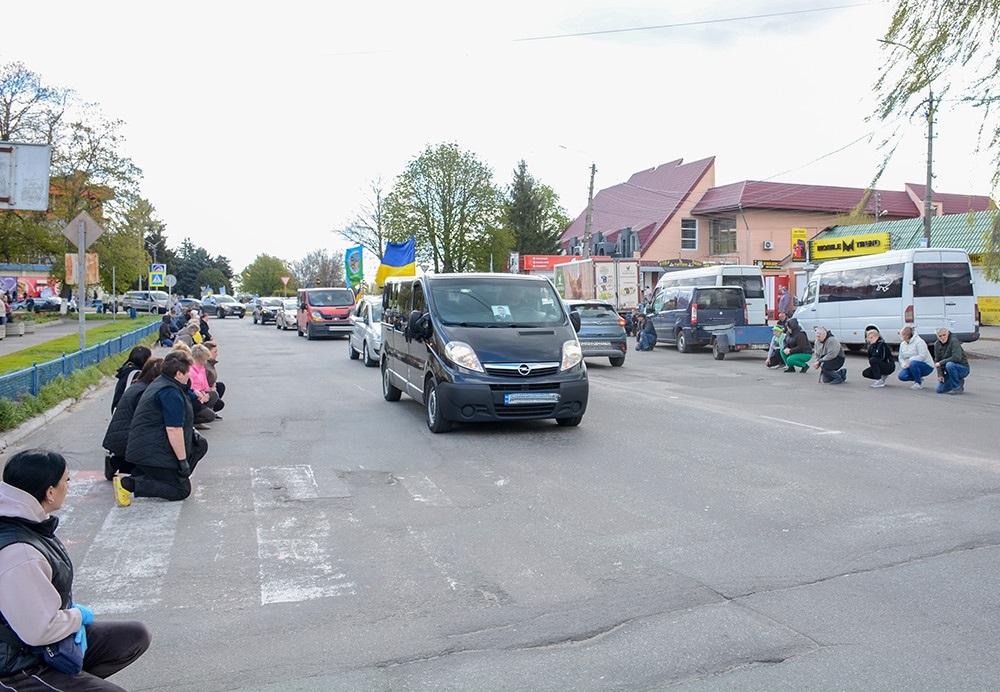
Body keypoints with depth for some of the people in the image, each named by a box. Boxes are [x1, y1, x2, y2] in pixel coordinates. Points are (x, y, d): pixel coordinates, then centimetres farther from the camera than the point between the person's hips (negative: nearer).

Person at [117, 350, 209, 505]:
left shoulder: (162, 383, 13)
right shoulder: (171, 393, -21)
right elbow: (173, 429, -24)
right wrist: (183, 461, -20)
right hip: (152, 453, -11)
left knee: (200, 444, 13)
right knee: (182, 490, -9)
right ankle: (127, 483, -12)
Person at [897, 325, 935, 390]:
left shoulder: (919, 342, -15)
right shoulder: (902, 344, 9)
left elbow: (923, 356, -25)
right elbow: (901, 358, 10)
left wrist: (910, 361, -27)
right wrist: (904, 365, -10)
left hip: (927, 366, -7)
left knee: (913, 364, -39)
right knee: (902, 376, -18)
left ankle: (919, 383, -17)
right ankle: (919, 379, 10)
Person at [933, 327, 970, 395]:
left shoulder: (954, 341, -20)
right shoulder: (937, 344, 0)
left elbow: (957, 357, -33)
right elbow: (937, 360, 2)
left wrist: (941, 363, -26)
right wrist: (940, 375, -9)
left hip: (963, 369, -7)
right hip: (950, 371, 7)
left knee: (949, 364, -38)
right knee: (939, 390, -3)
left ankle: (958, 388, -21)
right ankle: (959, 382, 22)